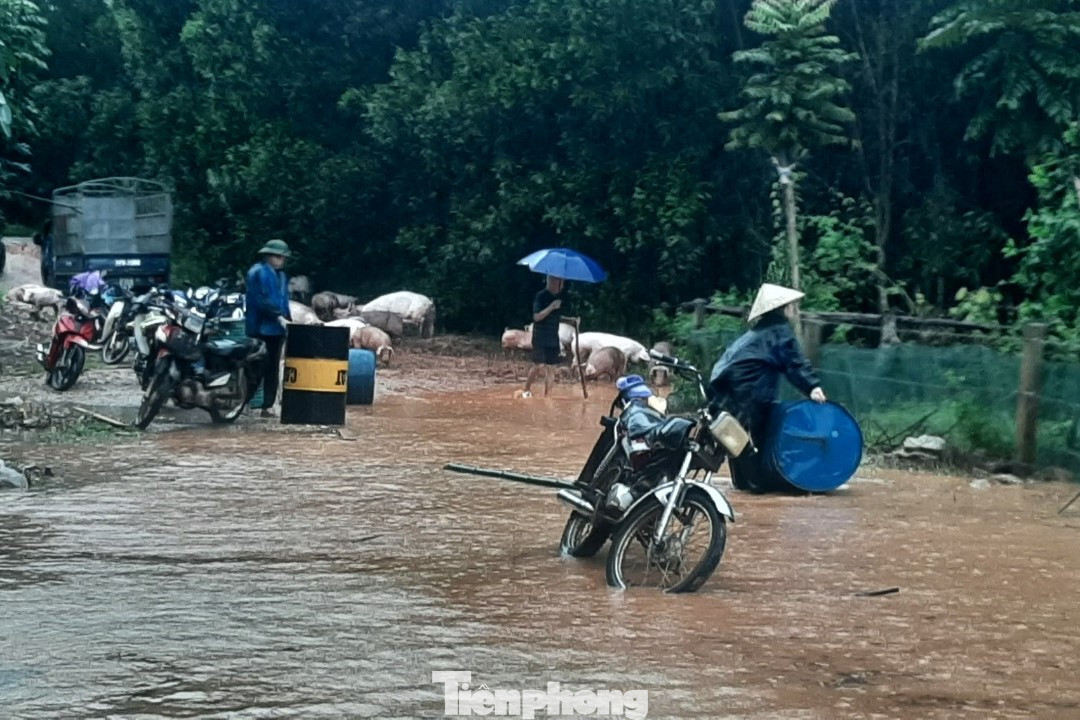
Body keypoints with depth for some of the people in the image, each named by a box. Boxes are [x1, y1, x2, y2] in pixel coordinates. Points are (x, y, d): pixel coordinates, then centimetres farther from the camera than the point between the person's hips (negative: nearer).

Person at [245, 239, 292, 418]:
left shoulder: (280, 275, 19)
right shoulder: (258, 272, -9)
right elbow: (261, 300, -18)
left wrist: (287, 320, 10)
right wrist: (279, 317, -23)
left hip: (276, 328, 8)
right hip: (261, 327, -8)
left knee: (272, 368, 6)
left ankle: (268, 405, 8)